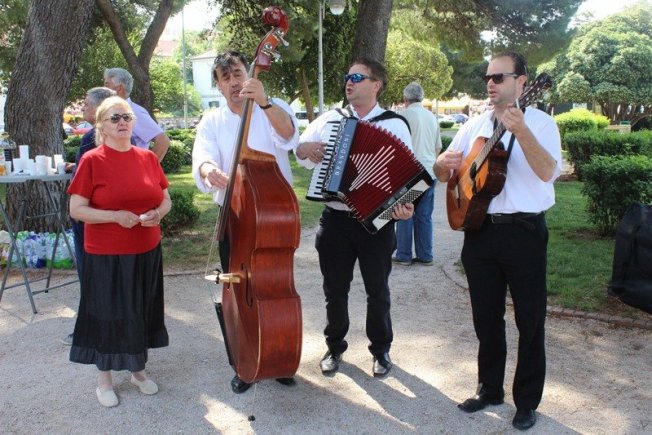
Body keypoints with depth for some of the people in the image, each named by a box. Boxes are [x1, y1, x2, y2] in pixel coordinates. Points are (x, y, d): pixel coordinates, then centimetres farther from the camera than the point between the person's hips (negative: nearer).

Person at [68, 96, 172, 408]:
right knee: (108, 314, 7)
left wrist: (158, 213, -10)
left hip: (146, 252, 4)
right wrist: (116, 216, -23)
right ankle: (104, 379, 26)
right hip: (106, 255, -4)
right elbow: (76, 209, -10)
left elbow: (166, 198, 12)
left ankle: (138, 369, 33)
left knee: (141, 310, 14)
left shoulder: (148, 158, 4)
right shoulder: (92, 161, -9)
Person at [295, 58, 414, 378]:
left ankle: (381, 349, 30)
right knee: (335, 289, 13)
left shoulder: (394, 124, -1)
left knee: (377, 290, 11)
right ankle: (335, 347, 31)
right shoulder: (329, 119, 8)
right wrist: (309, 148, -6)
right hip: (334, 220, 3)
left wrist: (405, 205, -24)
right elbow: (298, 149, 17)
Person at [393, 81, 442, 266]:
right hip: (430, 172, 6)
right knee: (425, 215, 9)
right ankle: (425, 256, 13)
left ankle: (404, 255, 6)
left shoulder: (405, 114, -7)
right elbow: (438, 147, 19)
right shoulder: (431, 116, 13)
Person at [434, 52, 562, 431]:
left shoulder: (540, 122, -4)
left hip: (524, 232, -4)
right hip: (480, 230, 5)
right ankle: (490, 389, 32)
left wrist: (521, 132, -33)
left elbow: (548, 172, -20)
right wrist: (446, 163, -12)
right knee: (486, 318, 15)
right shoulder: (475, 125, 11)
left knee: (530, 321, 7)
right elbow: (442, 172, 11)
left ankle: (527, 401, 23)